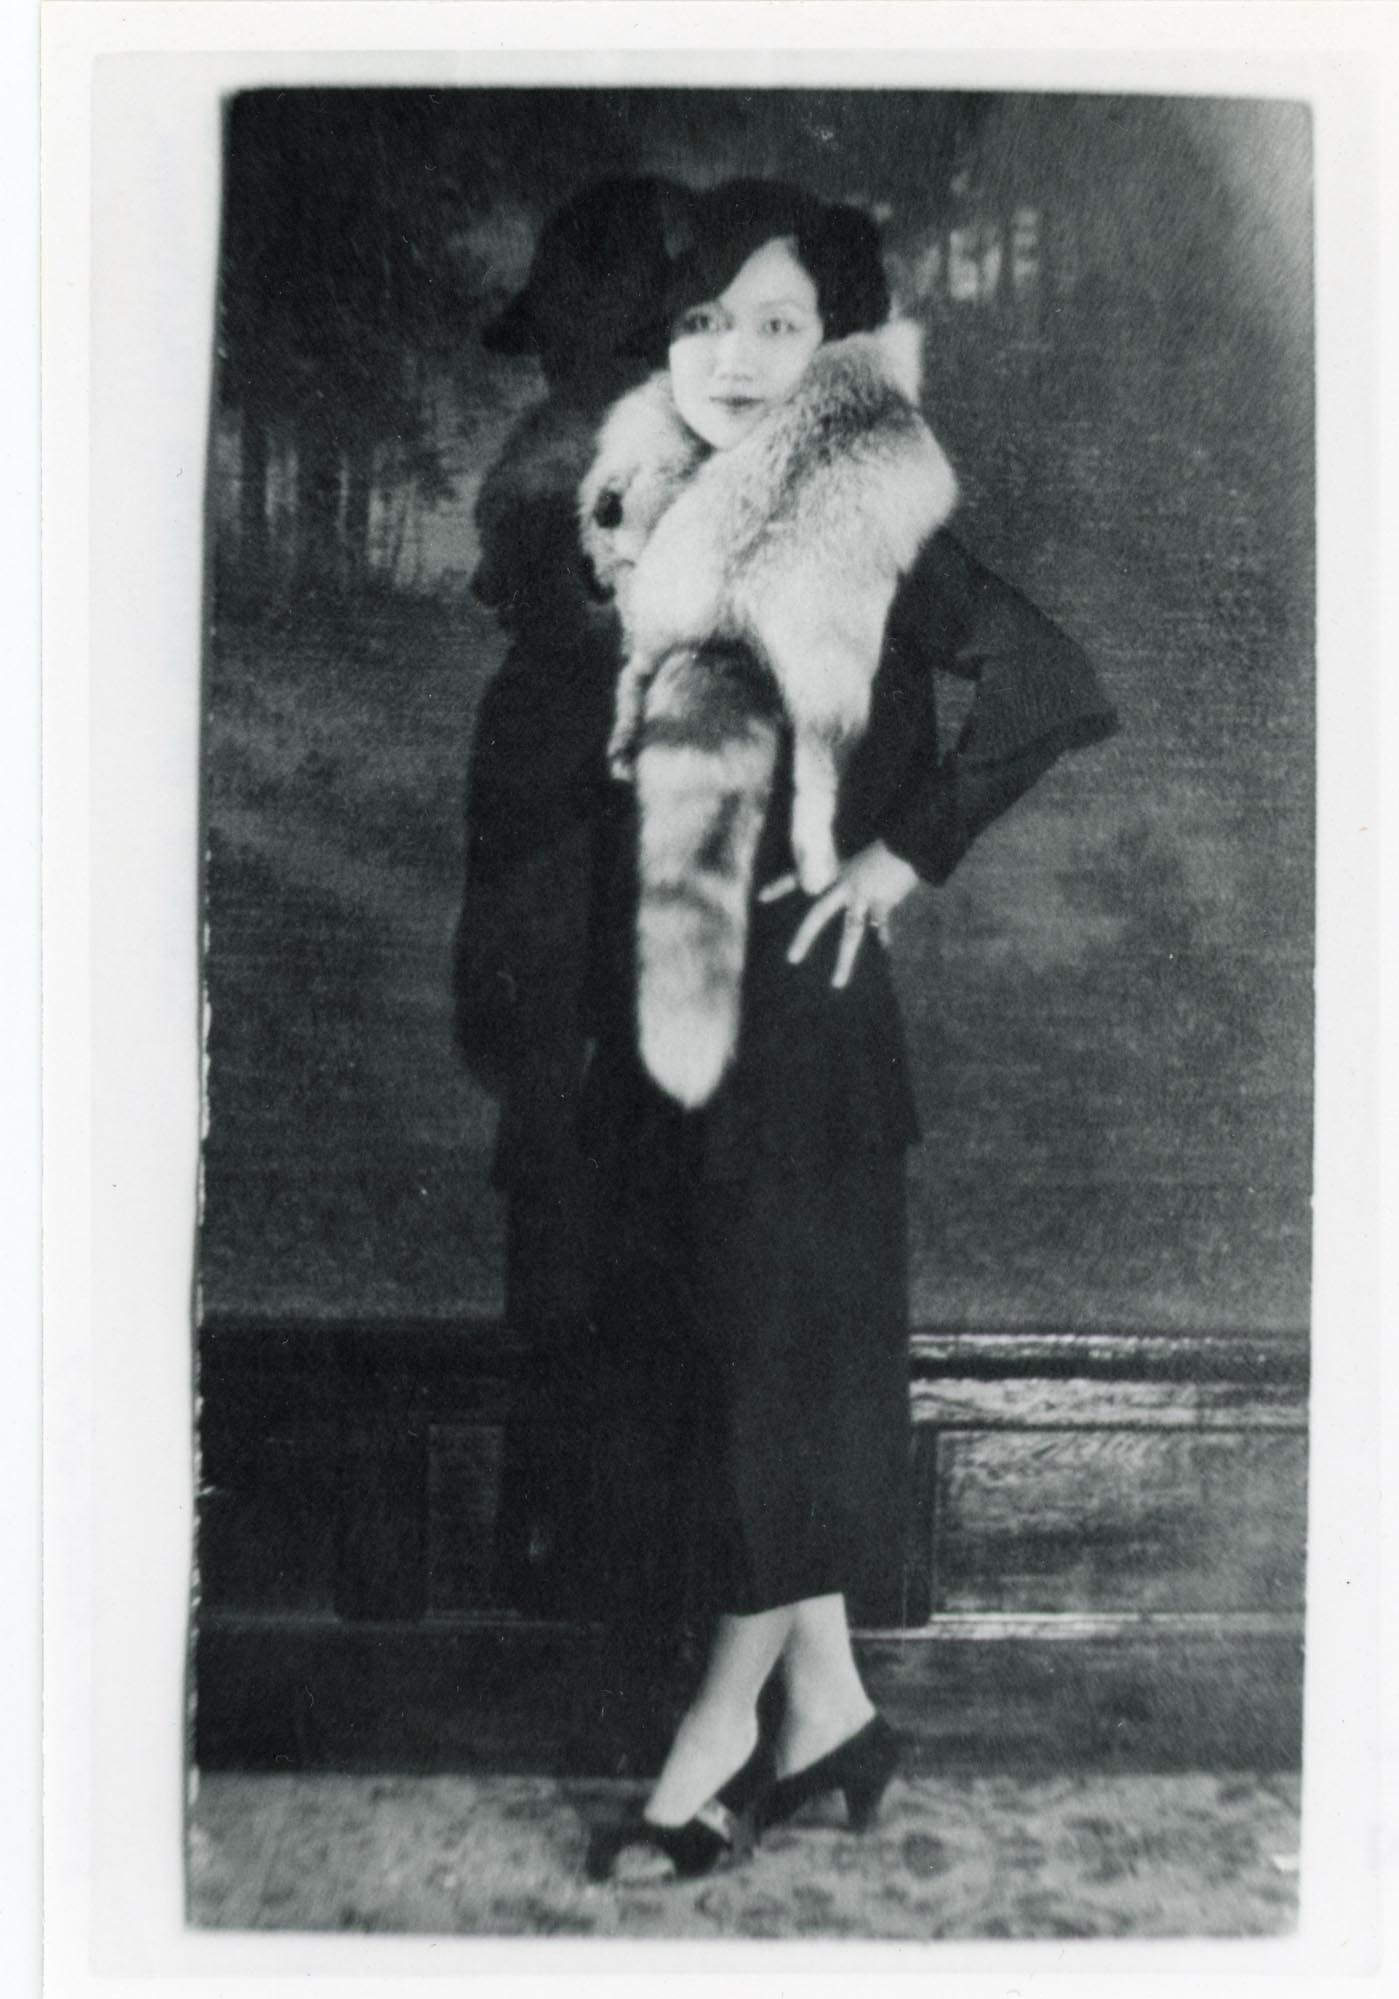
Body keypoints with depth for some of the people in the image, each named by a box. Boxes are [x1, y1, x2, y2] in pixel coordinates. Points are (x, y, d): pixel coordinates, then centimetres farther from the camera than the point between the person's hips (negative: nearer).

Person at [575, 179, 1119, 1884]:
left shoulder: (869, 530, -8)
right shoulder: (646, 521, 11)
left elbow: (1059, 691, -15)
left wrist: (901, 854, -11)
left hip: (795, 997, -7)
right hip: (661, 1006, 8)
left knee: (780, 1346, 3)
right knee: (690, 1339, 11)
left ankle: (727, 1726, 21)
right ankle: (826, 1707, 29)